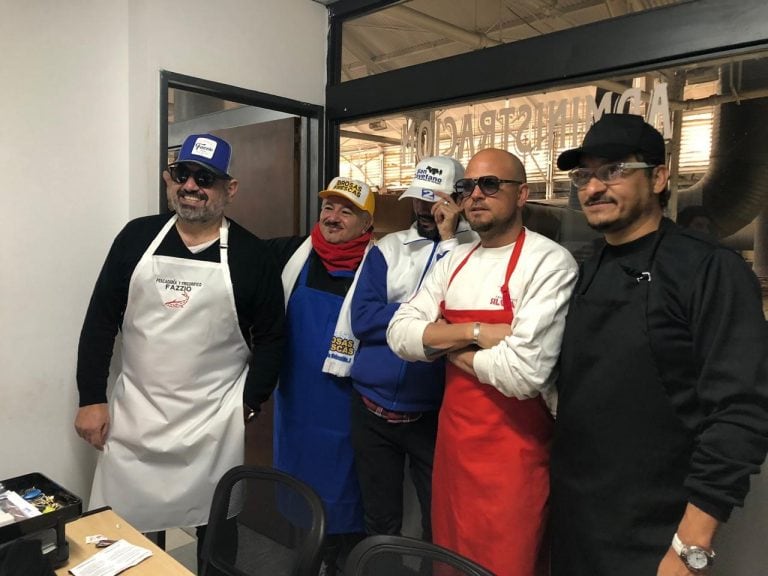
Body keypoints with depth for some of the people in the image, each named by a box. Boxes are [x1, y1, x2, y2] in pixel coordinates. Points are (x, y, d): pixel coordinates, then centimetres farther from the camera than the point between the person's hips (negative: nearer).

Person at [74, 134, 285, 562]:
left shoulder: (251, 255, -5)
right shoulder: (138, 237, 2)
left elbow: (272, 337, 1)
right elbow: (101, 320, 5)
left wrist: (249, 404, -3)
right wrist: (91, 398, 1)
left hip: (214, 422, -2)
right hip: (133, 415, 2)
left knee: (215, 533, 12)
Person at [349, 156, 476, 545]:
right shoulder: (387, 247, 4)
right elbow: (362, 319, -6)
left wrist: (449, 238, -16)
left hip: (434, 413, -2)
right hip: (372, 408, 3)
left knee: (440, 524, 13)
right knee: (379, 522, 19)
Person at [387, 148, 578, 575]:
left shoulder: (549, 262, -16)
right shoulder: (454, 262, 7)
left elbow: (524, 373, -26)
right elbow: (400, 335, -1)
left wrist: (443, 341, -10)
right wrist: (474, 333, -17)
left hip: (513, 453, -6)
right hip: (453, 440, 7)